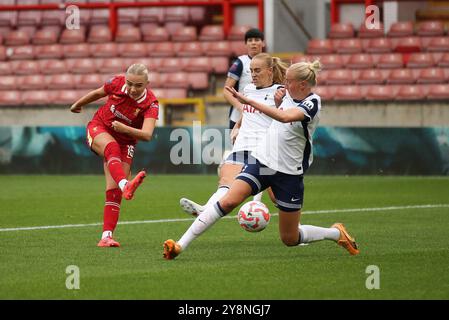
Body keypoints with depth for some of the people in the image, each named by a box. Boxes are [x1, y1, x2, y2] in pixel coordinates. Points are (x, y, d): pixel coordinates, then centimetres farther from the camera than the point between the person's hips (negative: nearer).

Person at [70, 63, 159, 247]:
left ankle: (106, 236, -6)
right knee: (112, 148, -37)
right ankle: (125, 185, -65)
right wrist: (77, 105, 21)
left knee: (113, 190, -10)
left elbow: (147, 135, -39)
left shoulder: (151, 104, -23)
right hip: (99, 129, -1)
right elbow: (98, 93, 6)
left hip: (125, 141, 1)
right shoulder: (117, 83, -17)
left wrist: (125, 129, -55)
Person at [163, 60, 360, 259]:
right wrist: (278, 99, 4)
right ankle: (181, 245, -20)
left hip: (289, 173, -5)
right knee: (228, 201, -18)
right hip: (261, 160, 5)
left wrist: (247, 100, -40)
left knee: (290, 239, 5)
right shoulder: (290, 94, 3)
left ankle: (336, 233, 32)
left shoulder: (312, 104, -18)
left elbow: (285, 117, -38)